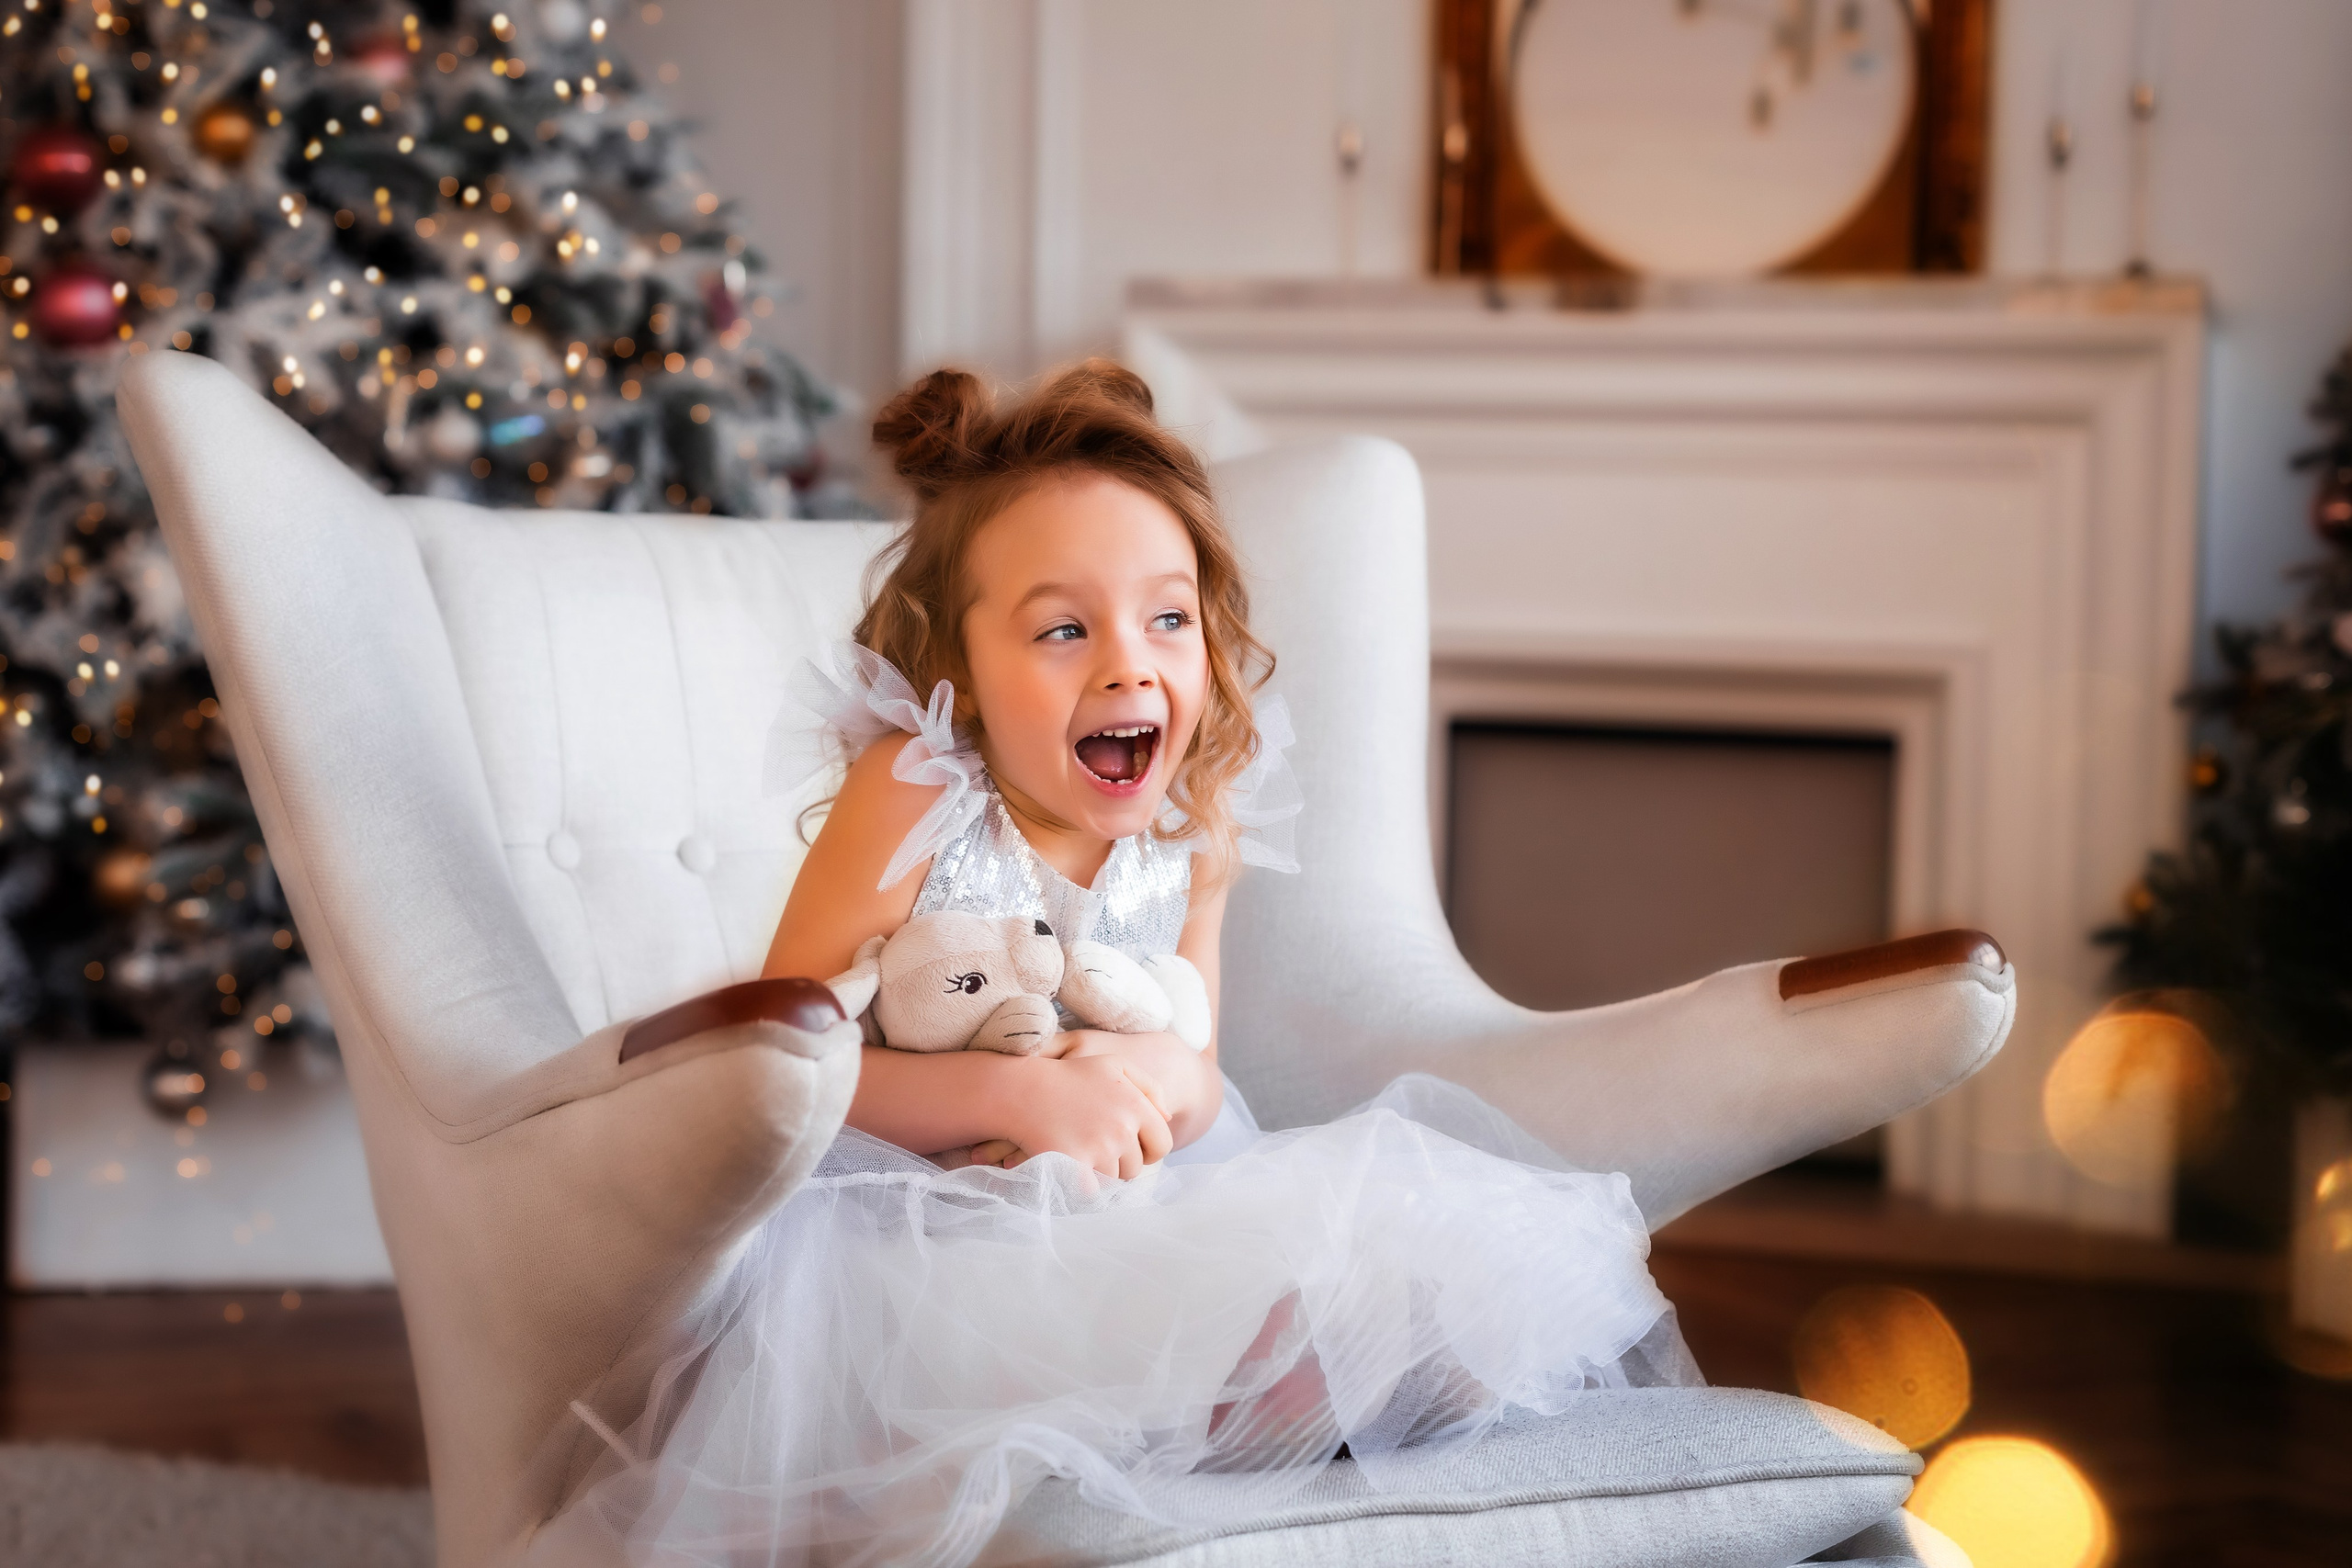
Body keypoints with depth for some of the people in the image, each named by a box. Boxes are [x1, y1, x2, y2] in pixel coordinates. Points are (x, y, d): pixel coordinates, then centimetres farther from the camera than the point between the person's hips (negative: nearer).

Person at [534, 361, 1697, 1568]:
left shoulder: (1194, 827, 0)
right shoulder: (914, 794, -15)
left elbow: (1194, 1078, 6)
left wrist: (1165, 1078, -19)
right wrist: (1017, 1095, -26)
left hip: (1115, 1214, 5)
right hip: (912, 1230, -4)